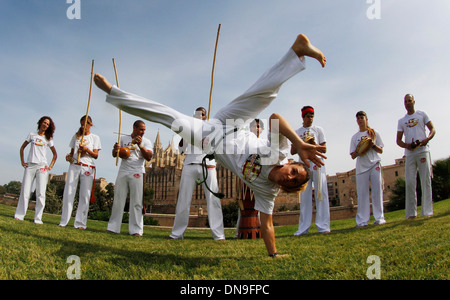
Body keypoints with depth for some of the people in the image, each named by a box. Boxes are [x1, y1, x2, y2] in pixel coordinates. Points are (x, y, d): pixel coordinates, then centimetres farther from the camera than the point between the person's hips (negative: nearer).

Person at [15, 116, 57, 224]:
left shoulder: (48, 138, 13)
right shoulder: (32, 135, 12)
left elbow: (55, 154, 17)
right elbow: (22, 148, 18)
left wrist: (51, 166, 6)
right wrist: (22, 161, 8)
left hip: (42, 166, 0)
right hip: (30, 165, 0)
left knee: (40, 193, -5)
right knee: (25, 191, -3)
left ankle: (38, 218, -3)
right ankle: (19, 215, 5)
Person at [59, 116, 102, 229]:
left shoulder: (95, 137, 10)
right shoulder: (76, 136, 18)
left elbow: (96, 155, 2)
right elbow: (72, 151, 20)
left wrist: (87, 150, -16)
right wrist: (69, 156, -2)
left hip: (88, 167, -2)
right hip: (74, 165, 3)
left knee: (85, 195, -6)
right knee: (68, 193, -3)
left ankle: (80, 223, -3)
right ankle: (64, 221, 4)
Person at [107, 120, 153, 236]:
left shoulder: (146, 142, 7)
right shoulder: (124, 139, 14)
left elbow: (149, 157, -6)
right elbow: (114, 155, 14)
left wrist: (140, 145, -18)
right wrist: (115, 149, -9)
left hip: (137, 174, -2)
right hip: (122, 173, 3)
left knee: (136, 202, -5)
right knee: (118, 200, 4)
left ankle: (136, 229, -2)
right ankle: (113, 227, 12)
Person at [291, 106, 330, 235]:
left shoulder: (318, 129, 14)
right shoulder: (297, 132, 17)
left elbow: (324, 149, 7)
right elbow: (292, 151, 10)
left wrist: (314, 144, -12)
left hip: (317, 163, -1)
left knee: (321, 193, -7)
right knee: (304, 195, 0)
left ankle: (323, 226, -5)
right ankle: (303, 228, 1)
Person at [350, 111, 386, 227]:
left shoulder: (374, 133, 12)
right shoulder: (355, 137, 13)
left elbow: (381, 150, 10)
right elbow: (353, 156, 9)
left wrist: (373, 145, -10)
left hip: (374, 165, -1)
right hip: (361, 167, 1)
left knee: (377, 191, -5)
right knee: (362, 193, -3)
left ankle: (379, 218, 2)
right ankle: (362, 220, -1)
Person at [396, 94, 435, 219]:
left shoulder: (422, 114, 14)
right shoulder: (401, 121, 18)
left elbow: (432, 129, 9)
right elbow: (398, 140, 14)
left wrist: (427, 139, -12)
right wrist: (406, 145, -8)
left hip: (422, 151, -2)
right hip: (409, 154, 2)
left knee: (426, 181, -6)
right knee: (410, 183, -3)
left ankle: (427, 211, -4)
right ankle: (411, 213, 1)